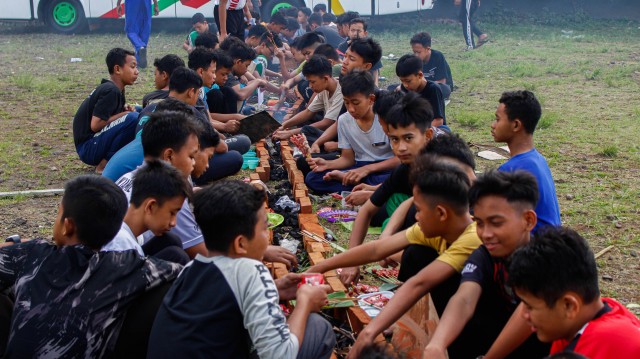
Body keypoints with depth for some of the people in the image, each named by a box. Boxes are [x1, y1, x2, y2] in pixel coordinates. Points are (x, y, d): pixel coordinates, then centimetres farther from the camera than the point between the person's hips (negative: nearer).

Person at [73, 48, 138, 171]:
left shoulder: (113, 88, 11)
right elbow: (95, 125, -23)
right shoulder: (111, 91, -17)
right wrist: (124, 114, -13)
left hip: (96, 143, 9)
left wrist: (125, 109, -3)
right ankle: (105, 164, -14)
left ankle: (105, 158, 5)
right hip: (88, 148, -9)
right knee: (133, 118, -25)